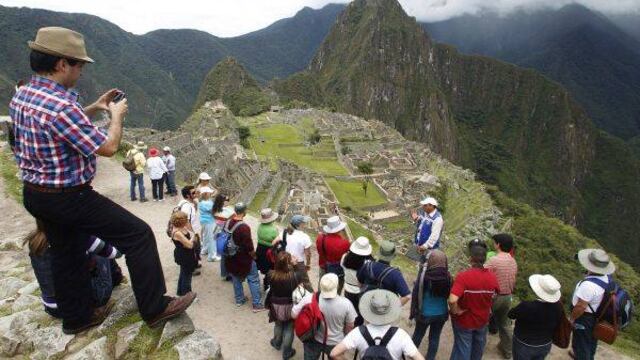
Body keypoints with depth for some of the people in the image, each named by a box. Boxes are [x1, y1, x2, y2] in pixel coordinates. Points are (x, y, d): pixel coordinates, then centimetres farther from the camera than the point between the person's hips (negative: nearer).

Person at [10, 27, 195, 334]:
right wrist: (117, 115, -3)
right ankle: (155, 308, 7)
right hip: (69, 197, -10)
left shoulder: (21, 96, 4)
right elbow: (108, 147, -19)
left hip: (34, 194, 10)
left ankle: (76, 317, 39)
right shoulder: (61, 106, -27)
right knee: (138, 235, -3)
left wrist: (94, 109, 15)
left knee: (66, 254, 23)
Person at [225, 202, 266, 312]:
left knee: (236, 279, 22)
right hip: (244, 259, -7)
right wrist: (253, 255, -4)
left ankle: (239, 300, 36)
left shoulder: (228, 223, -5)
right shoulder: (244, 227, -27)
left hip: (231, 257, 7)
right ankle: (257, 305, 10)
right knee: (254, 280, 5)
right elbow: (249, 246, -23)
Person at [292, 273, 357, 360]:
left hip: (313, 341, 1)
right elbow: (350, 326, -11)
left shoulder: (310, 298, -26)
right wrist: (345, 338, 10)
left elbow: (294, 314, -13)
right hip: (335, 343, 0)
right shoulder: (345, 304, -26)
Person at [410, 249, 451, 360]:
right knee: (435, 338, 19)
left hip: (425, 313, -1)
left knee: (418, 335, 22)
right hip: (441, 313, 1)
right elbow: (449, 295, -1)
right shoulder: (447, 276, -14)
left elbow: (416, 294, -15)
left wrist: (413, 313, -4)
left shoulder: (424, 275, -21)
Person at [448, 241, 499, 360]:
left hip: (464, 321, -4)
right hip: (482, 320, 4)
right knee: (478, 348, 29)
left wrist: (455, 311, -22)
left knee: (463, 349, 17)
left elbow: (452, 300, -41)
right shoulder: (492, 277, -16)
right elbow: (495, 295, 3)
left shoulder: (463, 276, -32)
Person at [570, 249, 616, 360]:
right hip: (597, 315, 9)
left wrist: (571, 319, -14)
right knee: (591, 339, 32)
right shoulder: (605, 277, -12)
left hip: (585, 318, -9)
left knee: (580, 343, 15)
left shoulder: (589, 285, -39)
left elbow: (580, 306, -30)